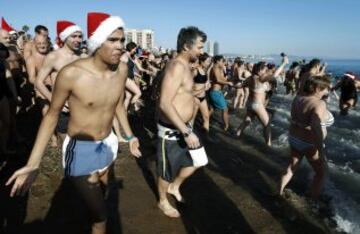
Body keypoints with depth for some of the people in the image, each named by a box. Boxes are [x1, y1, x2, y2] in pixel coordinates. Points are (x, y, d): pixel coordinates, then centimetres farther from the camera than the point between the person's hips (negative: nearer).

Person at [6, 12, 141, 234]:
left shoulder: (122, 69, -10)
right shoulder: (72, 74, -25)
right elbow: (52, 115, -13)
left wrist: (130, 135, 15)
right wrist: (33, 164, -17)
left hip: (109, 144, 6)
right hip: (81, 149, -5)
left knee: (102, 189, 29)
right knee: (100, 214, -2)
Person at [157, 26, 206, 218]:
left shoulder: (184, 65, 8)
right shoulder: (177, 66, -24)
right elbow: (165, 104, -31)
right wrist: (186, 132, -31)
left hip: (182, 126, 9)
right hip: (171, 130, -9)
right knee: (167, 170, 12)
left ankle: (174, 187, 44)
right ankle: (163, 202, 38)